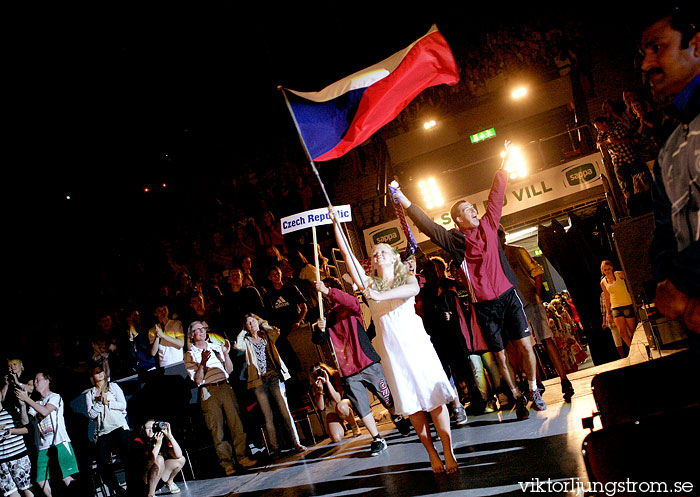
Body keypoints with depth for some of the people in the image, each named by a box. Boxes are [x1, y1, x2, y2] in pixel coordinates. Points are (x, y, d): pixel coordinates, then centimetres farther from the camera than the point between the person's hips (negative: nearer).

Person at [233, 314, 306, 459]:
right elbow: (237, 345, -8)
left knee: (285, 411, -6)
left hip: (274, 377, 0)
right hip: (259, 381, 0)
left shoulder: (267, 336, 16)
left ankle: (296, 443, -4)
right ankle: (275, 448, -1)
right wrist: (243, 332, 7)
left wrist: (263, 325, 11)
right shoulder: (246, 341, 14)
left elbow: (276, 332, -5)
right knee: (268, 416, -3)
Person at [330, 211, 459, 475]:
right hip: (389, 346, 2)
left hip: (414, 341, -2)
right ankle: (432, 454, 8)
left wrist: (381, 295, -30)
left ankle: (448, 452, -1)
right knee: (410, 403, 1)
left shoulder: (407, 277, 8)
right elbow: (347, 254, 4)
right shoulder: (370, 283, 12)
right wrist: (336, 224, -1)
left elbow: (413, 289, -17)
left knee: (433, 395, -6)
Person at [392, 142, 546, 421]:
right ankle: (518, 398, 22)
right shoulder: (453, 240, -3)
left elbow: (496, 196, 13)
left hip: (508, 296, 2)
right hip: (483, 305, -2)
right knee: (500, 356, 6)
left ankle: (533, 391, 19)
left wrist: (503, 164, 16)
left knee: (525, 345, 0)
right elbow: (426, 224, -8)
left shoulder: (488, 225, 6)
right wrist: (402, 199, -14)